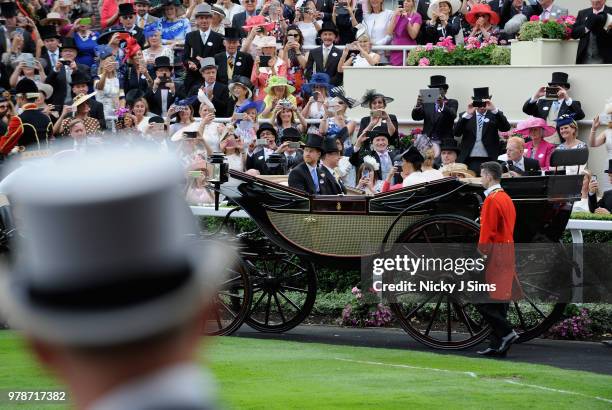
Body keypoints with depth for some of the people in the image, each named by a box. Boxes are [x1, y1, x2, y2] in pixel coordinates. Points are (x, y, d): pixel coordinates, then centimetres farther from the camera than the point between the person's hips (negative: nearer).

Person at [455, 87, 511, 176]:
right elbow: (456, 133, -4)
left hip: (489, 160, -1)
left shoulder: (494, 115, 9)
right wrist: (467, 114, -15)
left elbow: (506, 128, -8)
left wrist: (494, 110, -19)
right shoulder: (465, 116, 11)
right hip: (469, 160, 1)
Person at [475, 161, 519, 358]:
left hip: (494, 253, -9)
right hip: (508, 253, 9)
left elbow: (486, 233, -17)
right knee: (499, 302, 9)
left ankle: (506, 333, -12)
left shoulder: (491, 200, -14)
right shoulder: (506, 198, 16)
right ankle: (498, 346, 10)